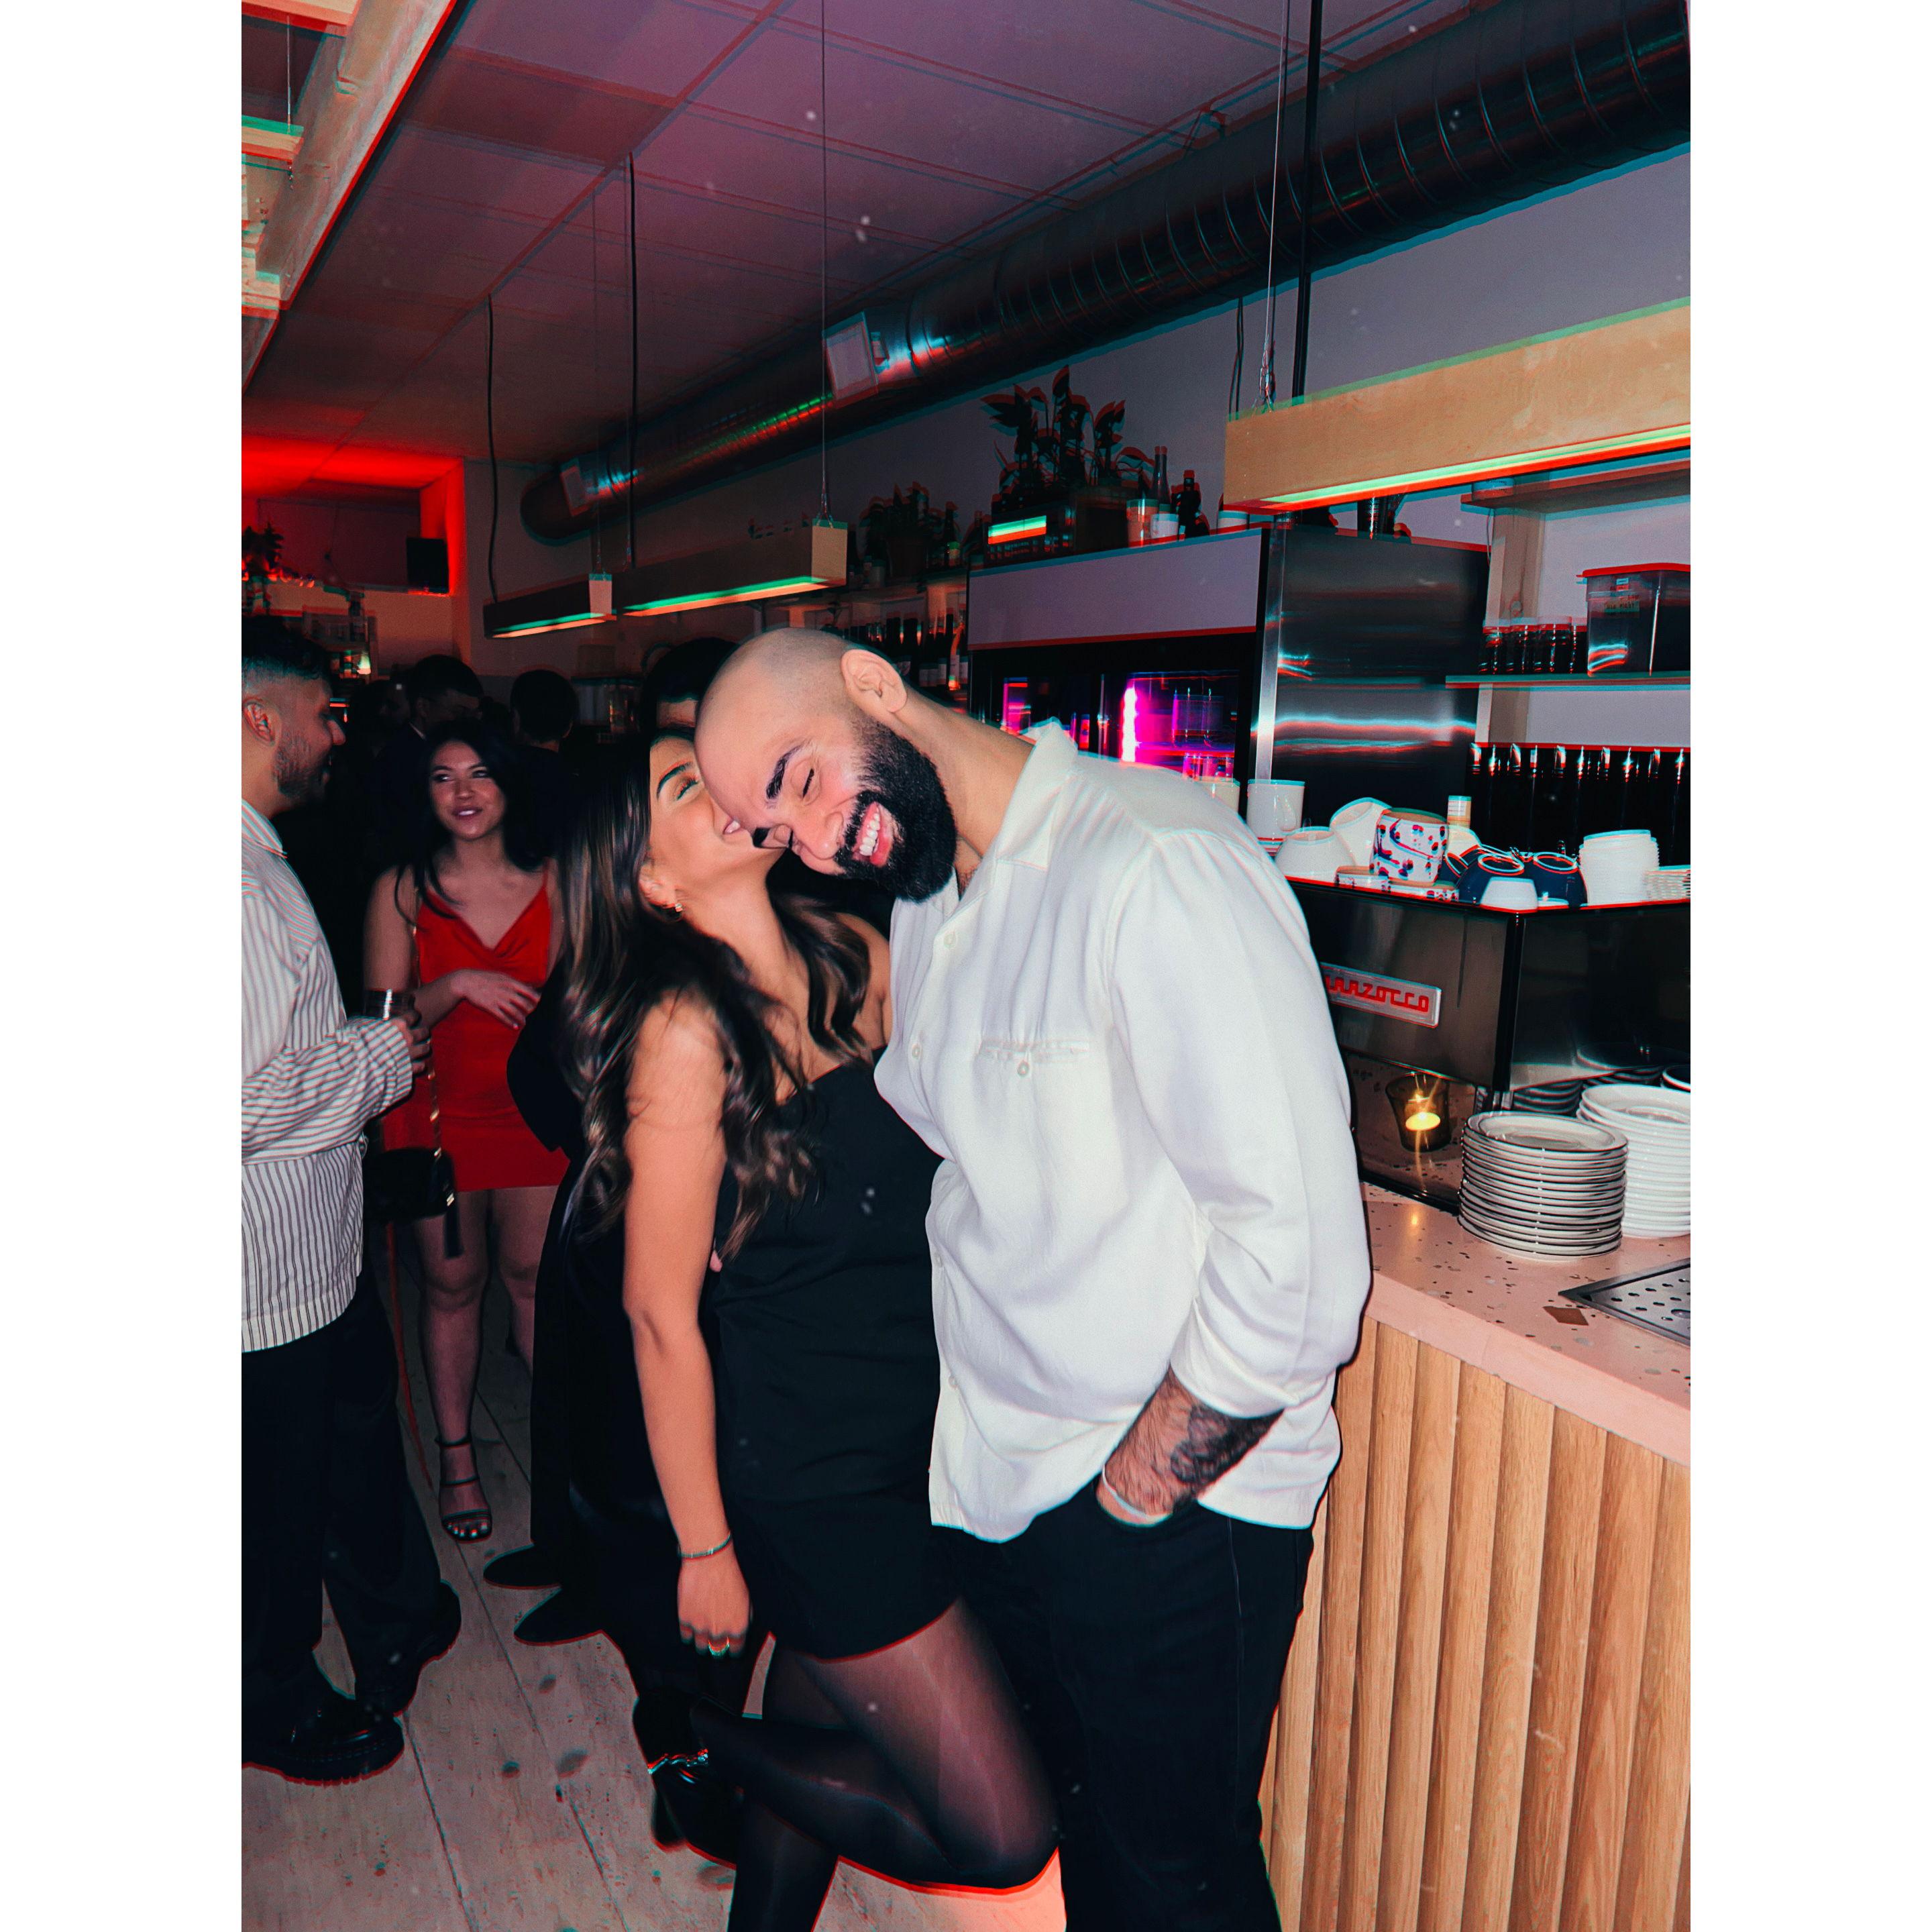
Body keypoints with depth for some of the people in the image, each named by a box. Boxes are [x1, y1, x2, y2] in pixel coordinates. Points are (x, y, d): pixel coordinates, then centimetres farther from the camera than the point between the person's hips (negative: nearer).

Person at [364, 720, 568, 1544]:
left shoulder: (552, 882, 0)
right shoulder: (401, 890, -2)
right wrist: (456, 987, -20)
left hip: (533, 1106, 0)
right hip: (439, 1111, 0)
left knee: (535, 1274, 6)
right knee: (450, 1283, 10)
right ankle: (456, 1459, 26)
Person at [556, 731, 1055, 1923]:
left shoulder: (856, 962, -1)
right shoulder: (684, 1030, -21)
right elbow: (662, 1310, -16)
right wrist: (705, 1547, -9)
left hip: (910, 1443, 7)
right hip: (808, 1479, -7)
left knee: (820, 1744, 25)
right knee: (1002, 1836, 4)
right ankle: (707, 1745, 21)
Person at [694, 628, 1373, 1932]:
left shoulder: (1161, 871, -24)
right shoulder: (923, 908, 6)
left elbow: (1298, 1255, -26)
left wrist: (1133, 1491, -16)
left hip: (1174, 1506, -7)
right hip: (1001, 1484, 8)